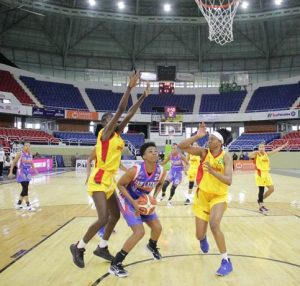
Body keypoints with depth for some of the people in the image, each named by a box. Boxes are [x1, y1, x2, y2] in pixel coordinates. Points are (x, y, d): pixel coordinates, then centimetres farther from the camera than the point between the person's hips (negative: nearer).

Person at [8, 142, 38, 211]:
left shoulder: (30, 155, 7)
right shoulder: (20, 154, -9)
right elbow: (13, 163, -4)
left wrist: (35, 170, 2)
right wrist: (11, 172, -7)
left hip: (27, 173, 7)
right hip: (21, 173, -6)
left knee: (25, 189, 10)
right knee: (25, 189, -11)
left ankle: (18, 204, 24)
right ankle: (28, 206, -7)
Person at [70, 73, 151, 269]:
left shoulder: (117, 134, 11)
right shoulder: (105, 133, -10)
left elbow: (129, 114, 9)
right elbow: (121, 109, -19)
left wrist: (144, 96, 9)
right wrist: (130, 87, -20)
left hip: (110, 180, 9)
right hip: (99, 180, -9)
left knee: (115, 216, 13)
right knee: (103, 218, -14)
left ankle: (102, 248, 30)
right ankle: (78, 247, 8)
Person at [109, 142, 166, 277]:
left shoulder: (161, 171, -17)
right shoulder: (135, 170, -33)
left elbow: (160, 184, 6)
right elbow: (120, 185, -19)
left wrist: (154, 197, -9)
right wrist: (133, 202, -25)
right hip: (128, 200, -6)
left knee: (157, 227, 11)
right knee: (139, 232, -19)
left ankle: (152, 246, 48)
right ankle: (115, 265, -6)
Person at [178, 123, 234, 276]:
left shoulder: (226, 157, -12)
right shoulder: (204, 152, -7)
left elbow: (228, 181, -23)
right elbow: (181, 146, -16)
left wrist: (213, 171, -37)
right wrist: (197, 136, -24)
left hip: (219, 197, -2)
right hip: (202, 196, 3)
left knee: (214, 225, -29)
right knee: (199, 235, 8)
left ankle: (226, 261, -9)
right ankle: (204, 238, 49)